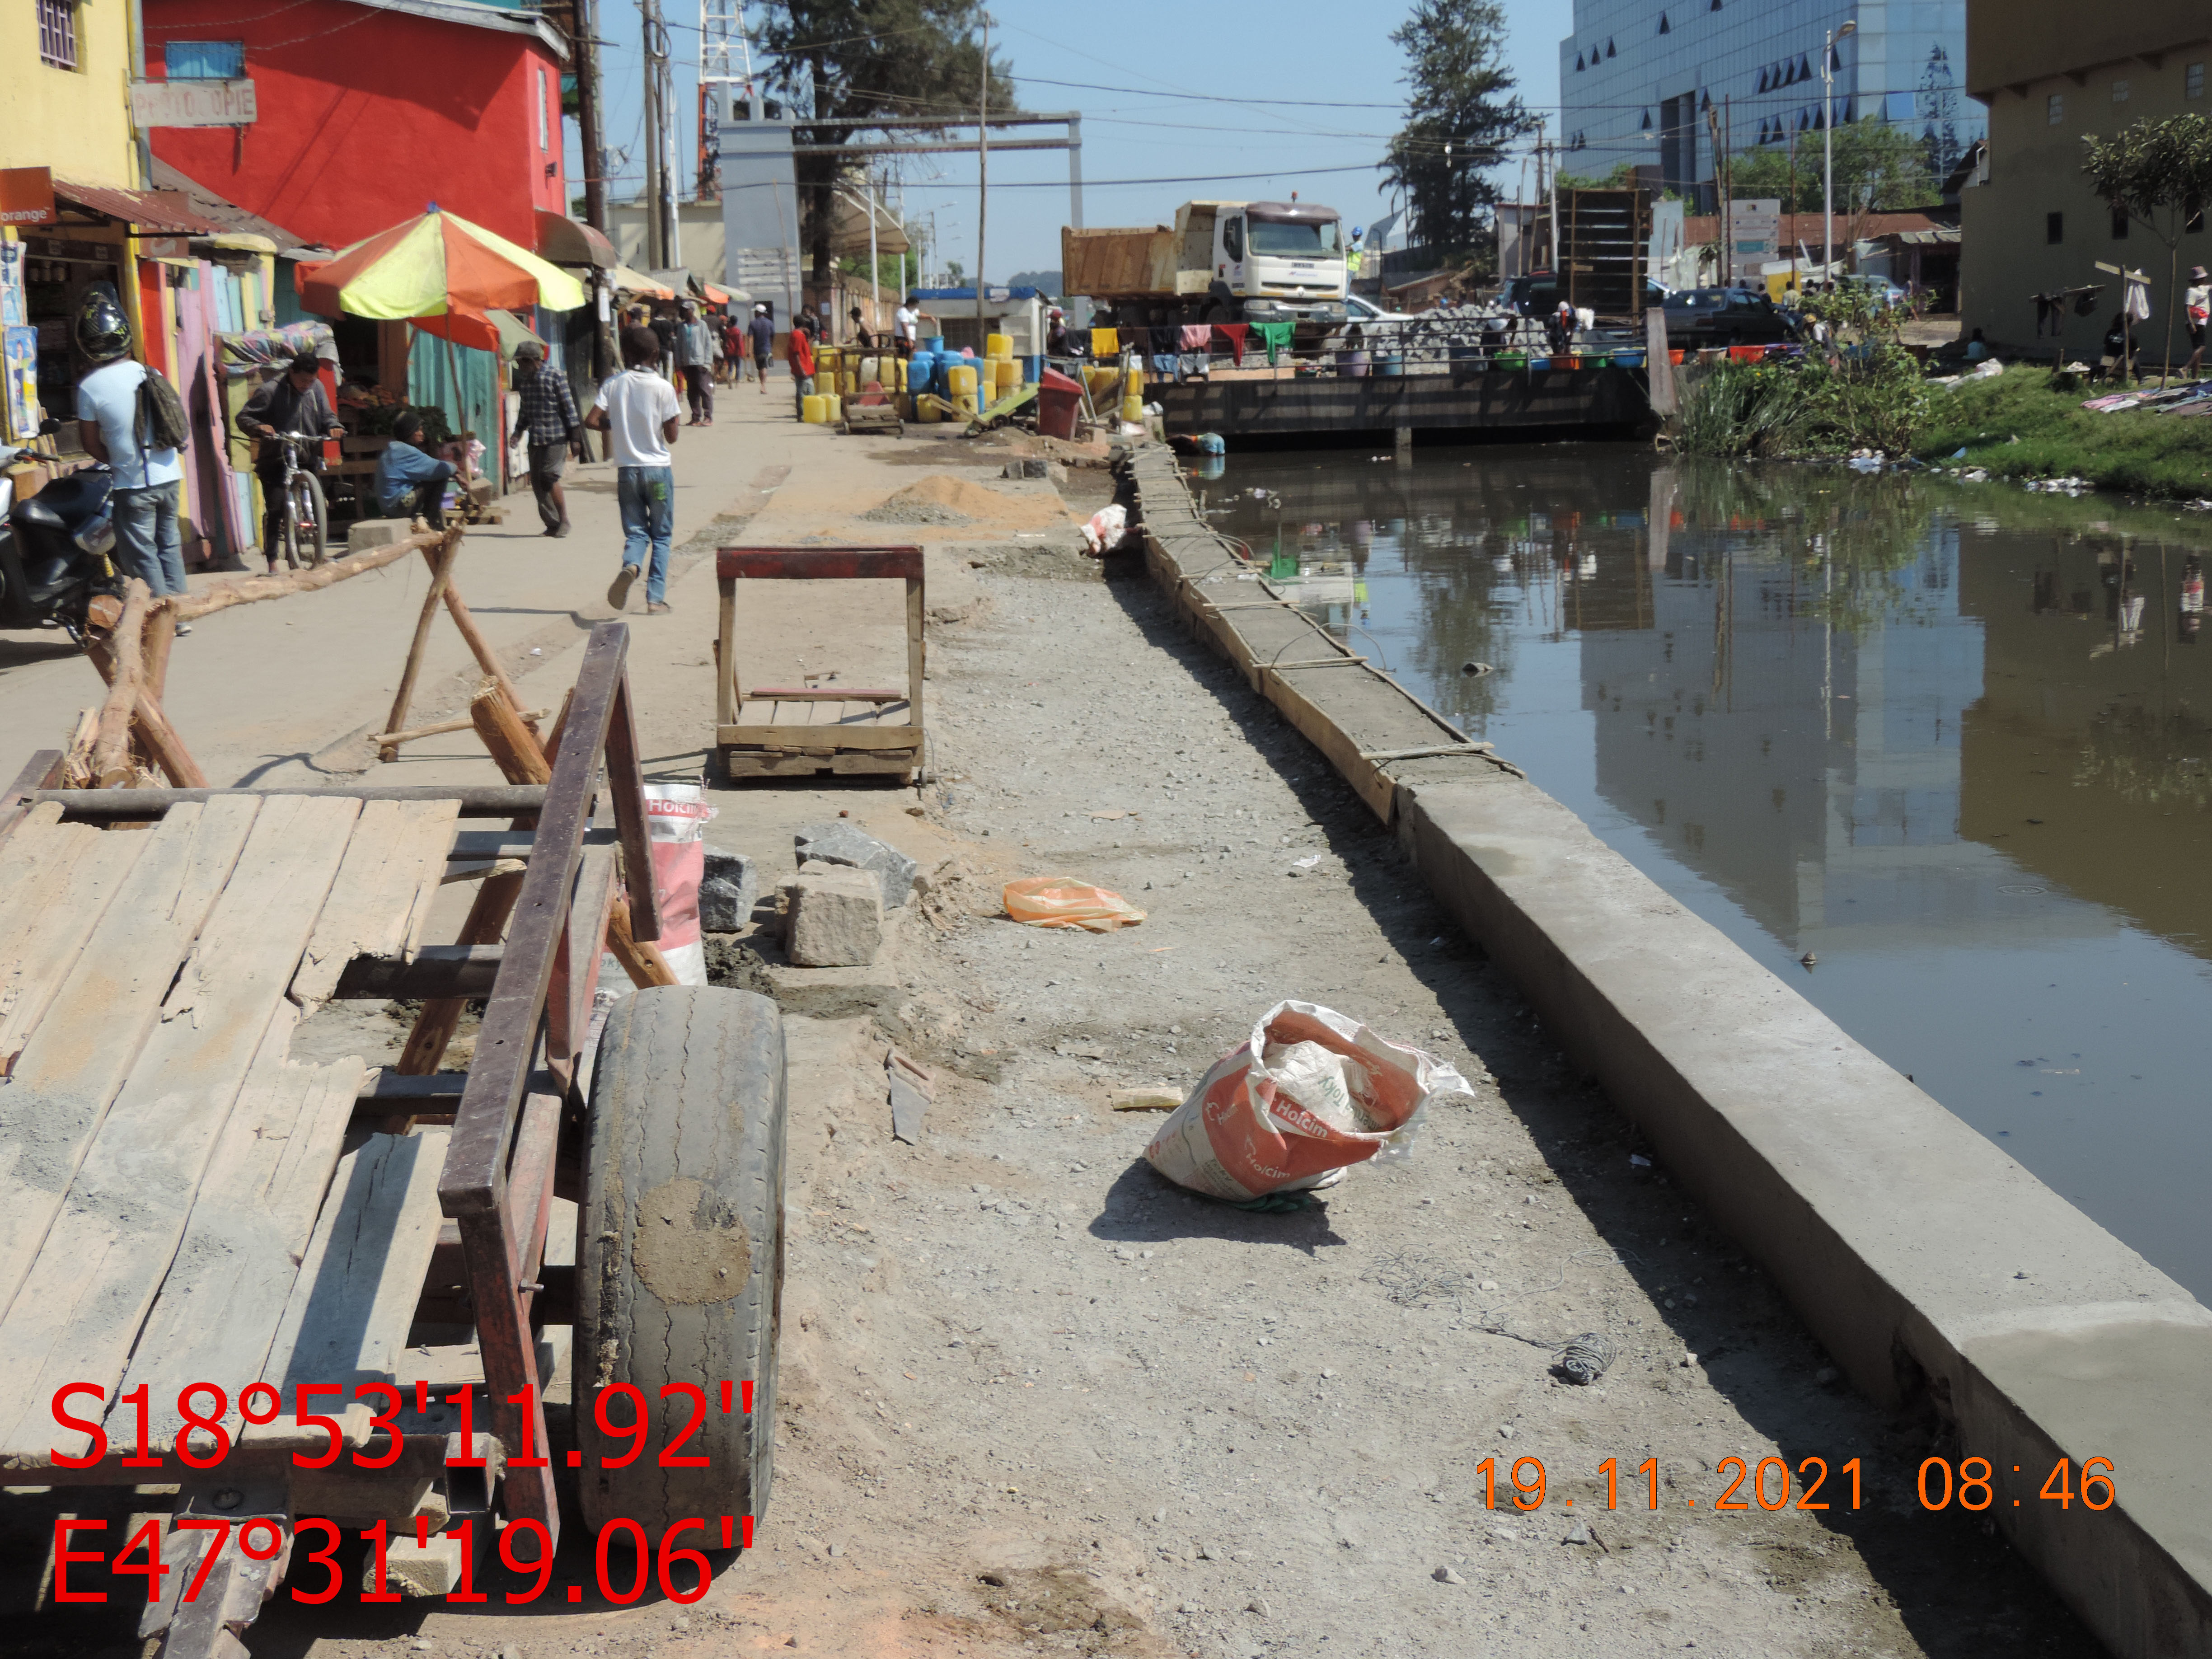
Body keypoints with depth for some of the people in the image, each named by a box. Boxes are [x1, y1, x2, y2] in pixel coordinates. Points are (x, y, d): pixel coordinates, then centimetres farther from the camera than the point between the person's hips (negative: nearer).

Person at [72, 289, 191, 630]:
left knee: (142, 553, 4)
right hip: (169, 475, 5)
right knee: (169, 542, 16)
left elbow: (91, 443, -6)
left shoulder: (89, 387, -13)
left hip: (133, 484, -5)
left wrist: (117, 462, 12)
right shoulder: (148, 373, 1)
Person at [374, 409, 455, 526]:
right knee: (440, 476, -9)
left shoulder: (392, 450, 16)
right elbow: (439, 468, -16)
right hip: (400, 507, -10)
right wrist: (454, 467, 2)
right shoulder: (406, 452, -14)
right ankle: (434, 520, -6)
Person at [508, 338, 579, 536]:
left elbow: (568, 405, -6)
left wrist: (572, 432, -8)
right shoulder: (524, 379, 12)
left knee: (549, 477, -13)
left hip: (556, 437, -7)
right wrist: (519, 430, 15)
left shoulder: (556, 376, -7)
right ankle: (552, 523, 10)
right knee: (537, 482, 3)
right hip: (535, 438, 7)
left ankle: (564, 521, -2)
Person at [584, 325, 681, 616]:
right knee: (662, 536, 9)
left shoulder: (612, 384, -2)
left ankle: (630, 566, -24)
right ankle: (656, 599, 3)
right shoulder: (663, 388, -8)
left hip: (627, 470, 2)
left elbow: (591, 421, -9)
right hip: (659, 469, -2)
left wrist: (615, 426, 10)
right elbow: (671, 436, -7)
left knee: (635, 532, 10)